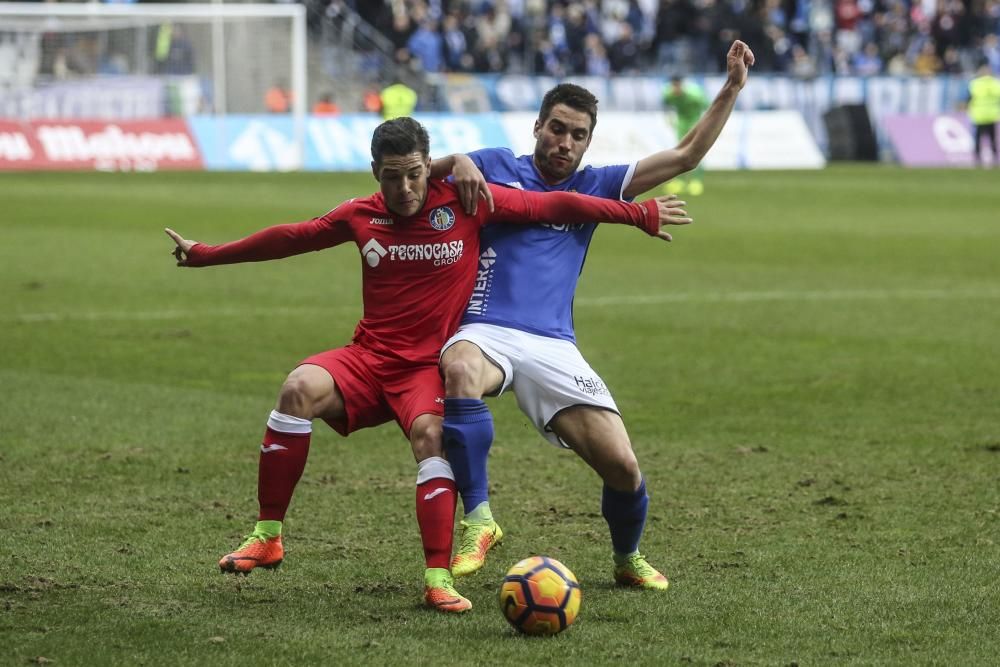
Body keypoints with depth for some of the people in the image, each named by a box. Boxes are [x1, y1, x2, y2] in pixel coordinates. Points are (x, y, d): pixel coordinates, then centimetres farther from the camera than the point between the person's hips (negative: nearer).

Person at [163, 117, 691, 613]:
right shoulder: (361, 216, 5)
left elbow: (554, 206, 2)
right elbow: (290, 237, 18)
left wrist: (641, 214, 6)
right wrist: (205, 255, 23)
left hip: (429, 366, -2)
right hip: (369, 357, 2)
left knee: (429, 434, -33)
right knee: (299, 389, -26)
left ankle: (438, 579, -29)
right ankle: (267, 537, -18)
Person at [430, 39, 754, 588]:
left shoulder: (592, 187, 19)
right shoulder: (496, 167, 13)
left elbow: (685, 156, 17)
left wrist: (731, 88, 11)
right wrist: (457, 163, -7)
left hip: (554, 348, 3)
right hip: (487, 331, -3)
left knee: (622, 465, -10)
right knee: (460, 371, -41)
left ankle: (627, 560, 22)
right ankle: (477, 519, -30)